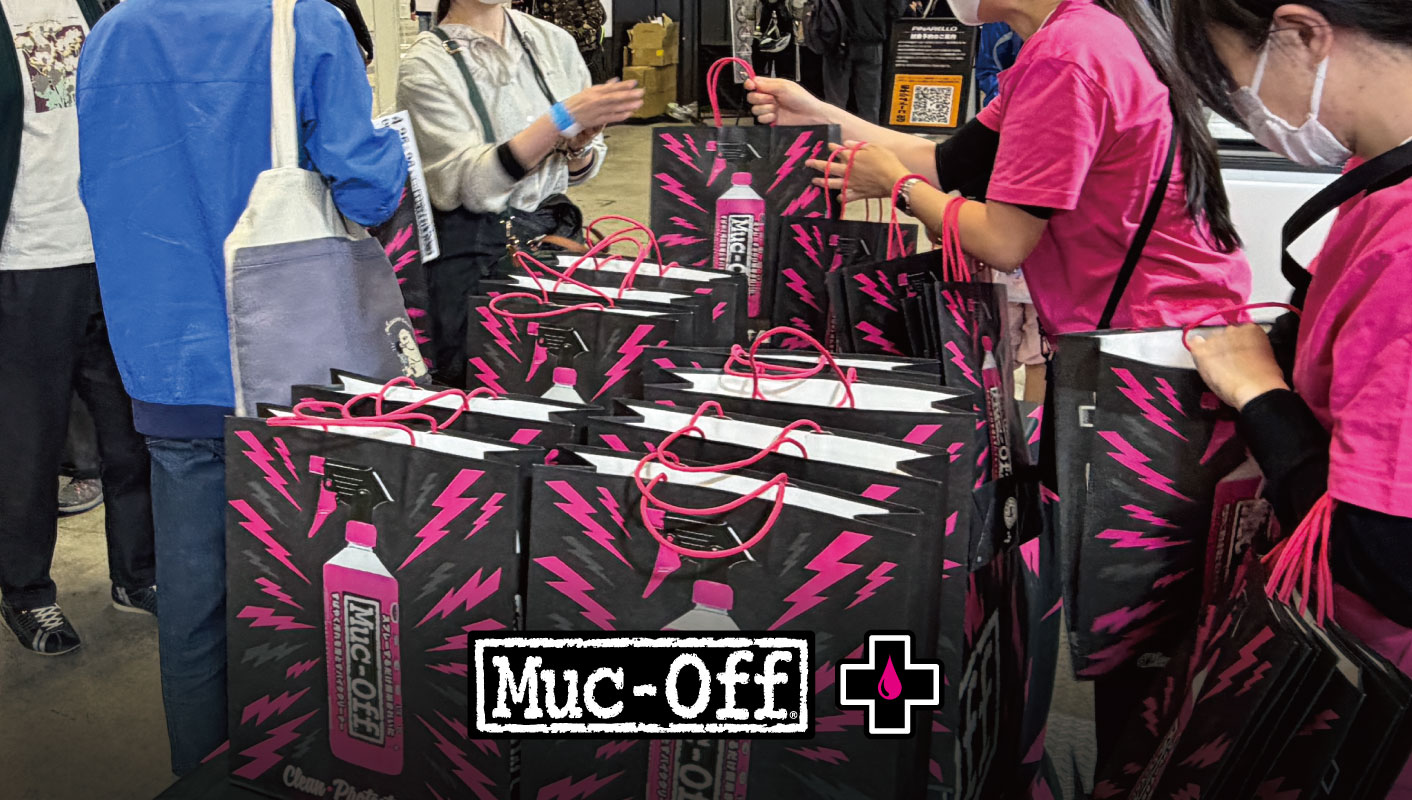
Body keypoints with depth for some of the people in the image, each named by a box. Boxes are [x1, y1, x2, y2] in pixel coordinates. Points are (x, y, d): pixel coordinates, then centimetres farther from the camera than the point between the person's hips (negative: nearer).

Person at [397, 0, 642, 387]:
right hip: (475, 252, -4)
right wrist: (563, 119, -26)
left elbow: (579, 172, 11)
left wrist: (579, 146, -12)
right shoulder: (427, 64, -8)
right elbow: (471, 184, -20)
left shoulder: (554, 41, 4)